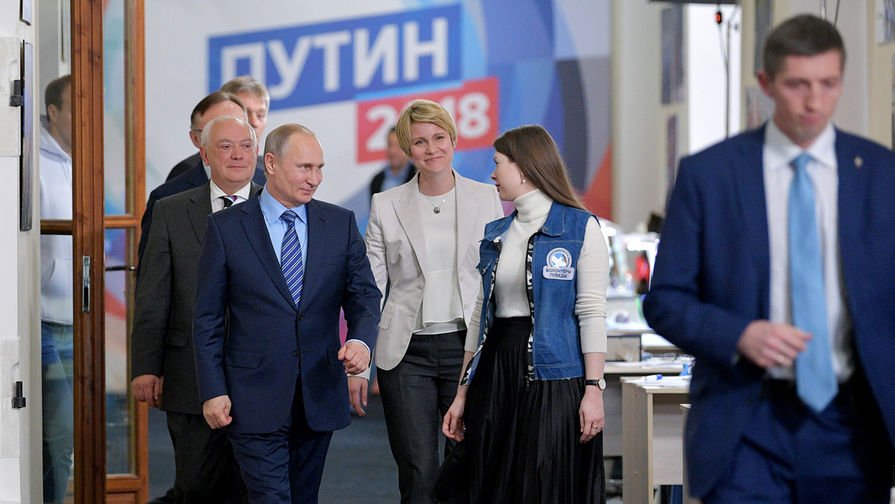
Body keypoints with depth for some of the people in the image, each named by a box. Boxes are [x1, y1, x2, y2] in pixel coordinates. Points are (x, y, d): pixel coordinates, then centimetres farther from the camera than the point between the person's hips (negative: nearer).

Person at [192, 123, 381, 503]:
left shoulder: (341, 223, 6)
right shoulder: (226, 227, -2)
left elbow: (364, 294, 6)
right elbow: (208, 318, 0)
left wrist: (361, 340, -16)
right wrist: (213, 391, -6)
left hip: (320, 396, 3)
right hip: (255, 398, -3)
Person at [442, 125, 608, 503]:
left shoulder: (581, 228, -3)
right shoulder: (496, 234, 14)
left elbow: (591, 314, -8)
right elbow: (481, 315, 15)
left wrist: (594, 388, -15)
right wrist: (462, 393, 12)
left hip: (553, 377, -5)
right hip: (496, 372, 6)